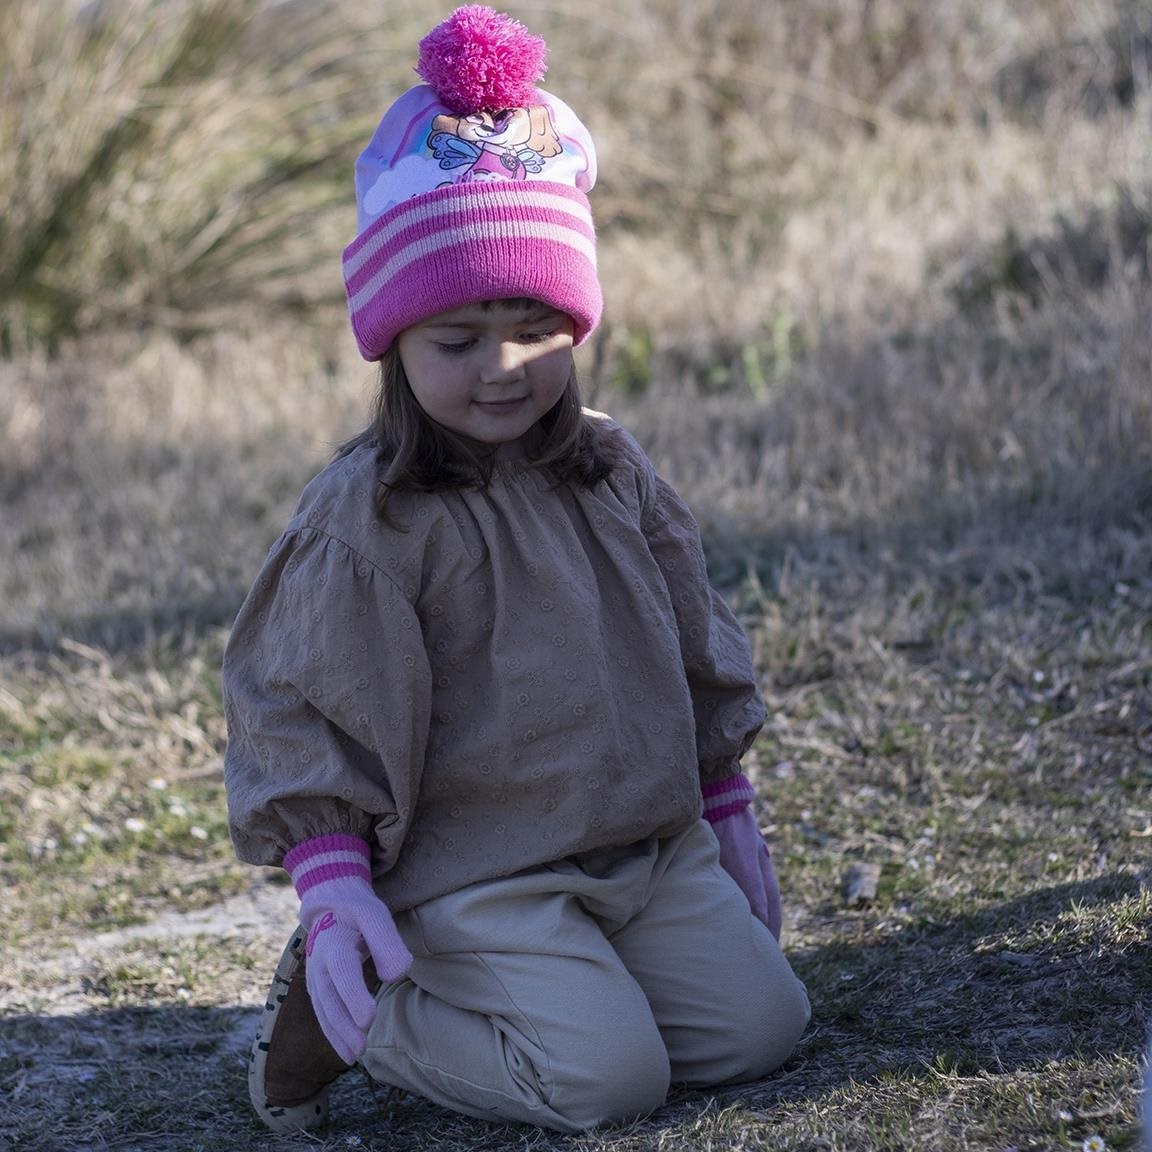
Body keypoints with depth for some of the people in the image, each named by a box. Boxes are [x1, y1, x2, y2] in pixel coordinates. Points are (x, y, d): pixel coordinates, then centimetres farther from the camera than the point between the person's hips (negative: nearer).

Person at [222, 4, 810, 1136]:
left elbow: (695, 649, 17)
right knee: (608, 1076, -19)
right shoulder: (370, 518, -13)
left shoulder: (613, 474, 6)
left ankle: (555, 990, 16)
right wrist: (333, 891, -18)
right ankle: (349, 1005, 0)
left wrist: (726, 814, 18)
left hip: (652, 846, 6)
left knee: (757, 1024, -3)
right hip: (476, 870, -6)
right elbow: (307, 711, -11)